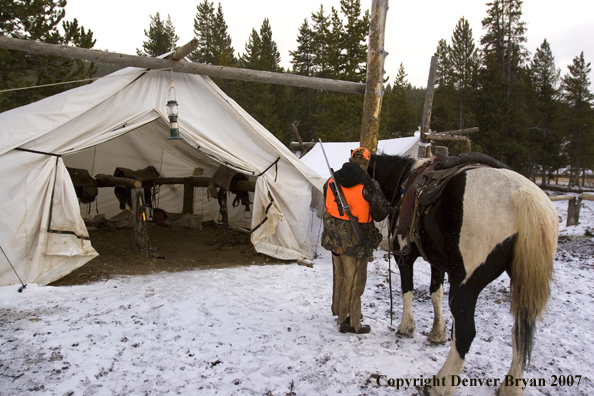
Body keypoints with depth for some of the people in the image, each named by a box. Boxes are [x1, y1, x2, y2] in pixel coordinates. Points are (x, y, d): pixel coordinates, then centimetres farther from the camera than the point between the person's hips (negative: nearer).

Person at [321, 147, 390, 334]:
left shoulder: (332, 180, 2)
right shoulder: (368, 185, -17)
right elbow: (381, 212, -13)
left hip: (334, 236, 7)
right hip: (355, 239, -6)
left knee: (339, 275, 24)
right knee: (353, 280, 6)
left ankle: (338, 309, 41)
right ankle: (348, 322, 15)